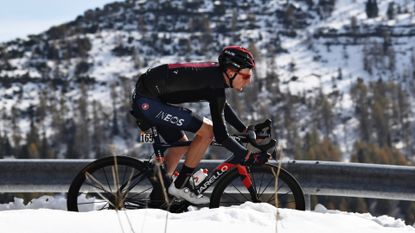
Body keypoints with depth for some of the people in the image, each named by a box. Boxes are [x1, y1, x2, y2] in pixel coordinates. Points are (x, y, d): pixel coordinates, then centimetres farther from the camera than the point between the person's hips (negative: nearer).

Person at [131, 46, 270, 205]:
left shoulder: (216, 74, 8)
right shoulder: (214, 86, -20)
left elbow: (222, 107, 28)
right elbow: (220, 135, -20)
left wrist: (245, 131, 27)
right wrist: (249, 156, -14)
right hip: (148, 102, -10)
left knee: (181, 145, 21)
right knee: (207, 130, -10)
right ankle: (179, 186, -1)